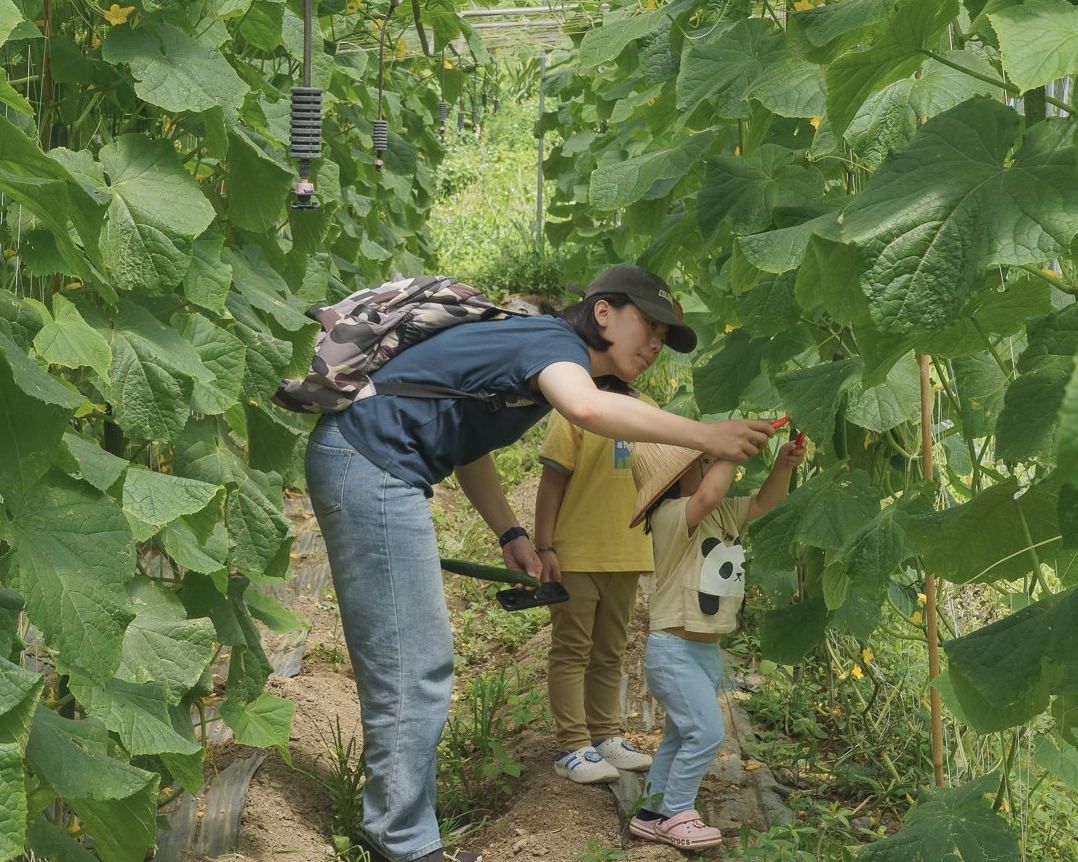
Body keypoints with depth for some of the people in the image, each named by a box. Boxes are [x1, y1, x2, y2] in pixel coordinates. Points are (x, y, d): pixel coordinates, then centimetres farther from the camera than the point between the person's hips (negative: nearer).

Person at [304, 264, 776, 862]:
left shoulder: (537, 349, 18)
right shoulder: (556, 340, -12)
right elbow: (586, 406, -36)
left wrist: (510, 535, 12)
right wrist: (705, 436, -31)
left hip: (360, 467, 11)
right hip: (369, 461, -11)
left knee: (406, 667, 15)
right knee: (410, 672, -9)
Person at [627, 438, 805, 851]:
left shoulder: (726, 512, 6)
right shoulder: (671, 516, -22)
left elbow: (764, 502, 13)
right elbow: (708, 496, -40)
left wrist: (782, 465, -6)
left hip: (709, 651, 10)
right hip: (674, 650, -10)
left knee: (680, 737, 18)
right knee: (706, 731, -16)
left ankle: (653, 812, 30)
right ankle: (676, 814, -2)